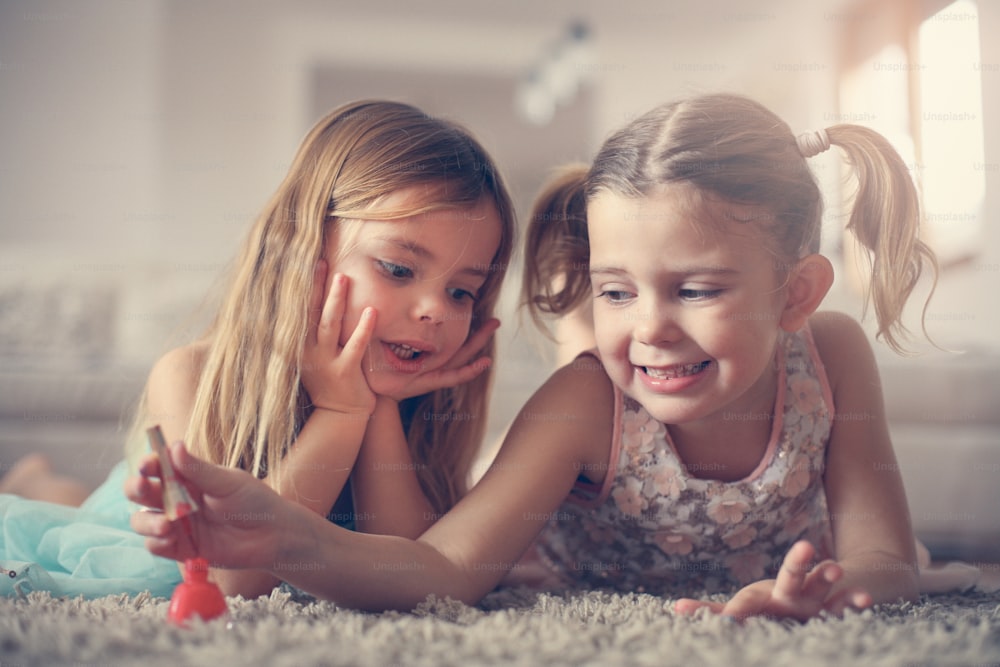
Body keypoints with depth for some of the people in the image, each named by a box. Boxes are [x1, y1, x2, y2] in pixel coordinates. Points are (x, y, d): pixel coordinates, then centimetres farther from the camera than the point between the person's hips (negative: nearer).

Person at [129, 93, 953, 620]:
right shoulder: (586, 403, -39)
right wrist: (289, 540, -65)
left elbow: (888, 563, -30)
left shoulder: (830, 354, -32)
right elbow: (447, 568, -46)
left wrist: (832, 587, -56)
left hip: (758, 595, 3)